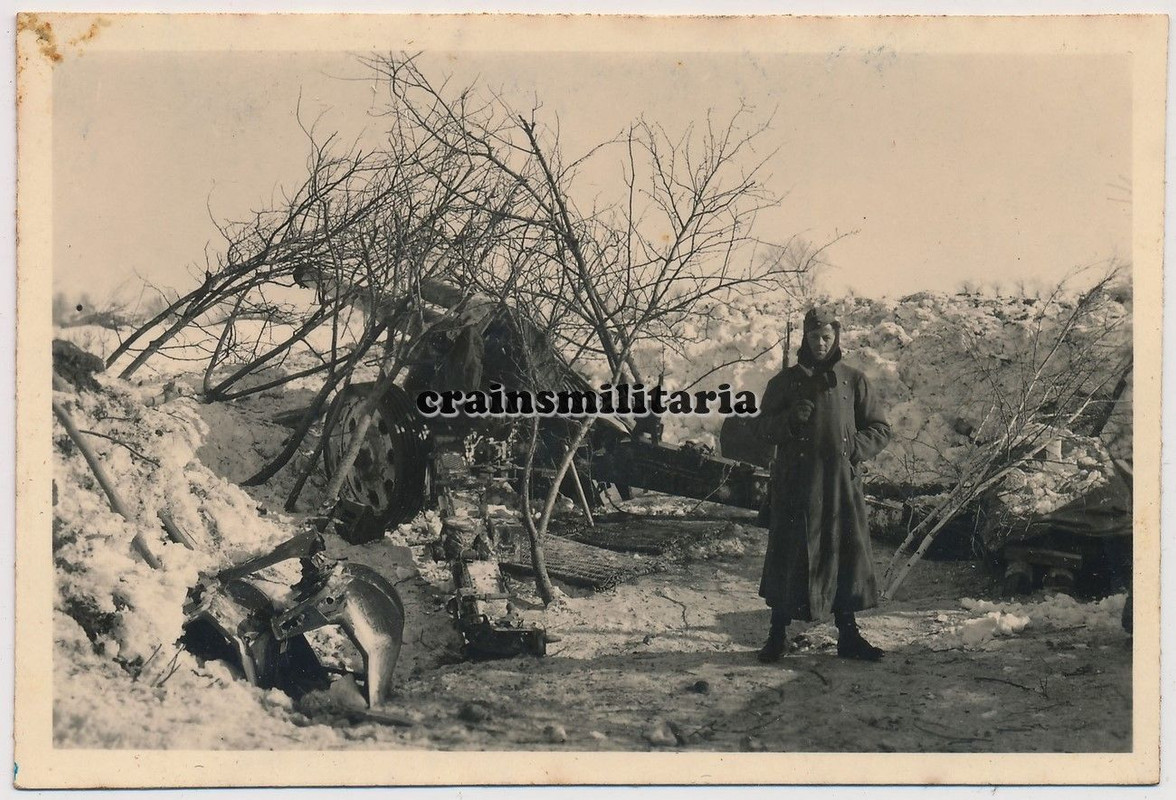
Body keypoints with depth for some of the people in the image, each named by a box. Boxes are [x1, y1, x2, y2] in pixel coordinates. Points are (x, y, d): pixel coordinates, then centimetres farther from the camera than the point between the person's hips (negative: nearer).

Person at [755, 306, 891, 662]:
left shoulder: (853, 380, 10)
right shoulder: (785, 381, 8)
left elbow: (880, 429, 12)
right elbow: (765, 425, 8)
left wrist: (854, 448, -7)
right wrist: (790, 419, -12)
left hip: (842, 482, 1)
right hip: (796, 482, -1)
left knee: (847, 553, 3)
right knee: (790, 555, -2)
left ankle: (848, 635, 14)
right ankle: (778, 634, 10)